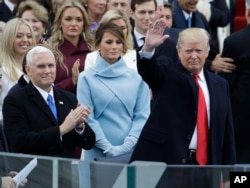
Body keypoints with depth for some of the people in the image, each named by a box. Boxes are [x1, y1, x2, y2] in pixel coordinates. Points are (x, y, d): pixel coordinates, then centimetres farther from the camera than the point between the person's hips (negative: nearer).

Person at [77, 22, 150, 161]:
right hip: (98, 154, -2)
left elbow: (142, 115, 4)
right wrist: (109, 149, -11)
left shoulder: (136, 78, 8)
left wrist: (127, 145, -9)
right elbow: (87, 118, -3)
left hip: (133, 153, 2)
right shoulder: (87, 78, 2)